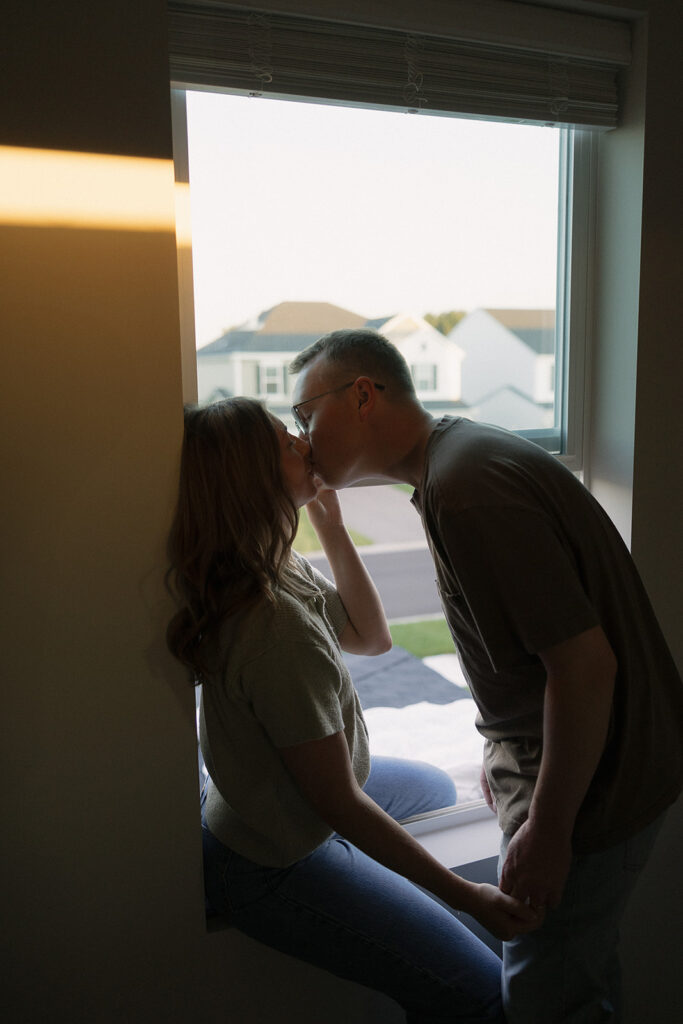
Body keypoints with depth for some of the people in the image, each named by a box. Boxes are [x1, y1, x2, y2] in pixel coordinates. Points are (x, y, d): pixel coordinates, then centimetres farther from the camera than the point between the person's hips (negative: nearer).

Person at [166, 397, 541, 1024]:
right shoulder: (279, 632, -35)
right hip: (275, 867, -9)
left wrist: (330, 519, -5)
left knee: (436, 790, 29)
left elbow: (371, 636, 4)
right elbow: (339, 803, -27)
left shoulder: (275, 569, -7)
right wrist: (467, 897, -18)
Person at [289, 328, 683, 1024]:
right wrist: (503, 751, 20)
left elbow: (584, 664, -28)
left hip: (589, 784, -9)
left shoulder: (466, 491, -27)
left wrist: (547, 831, -19)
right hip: (548, 758, 9)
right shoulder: (458, 457, 6)